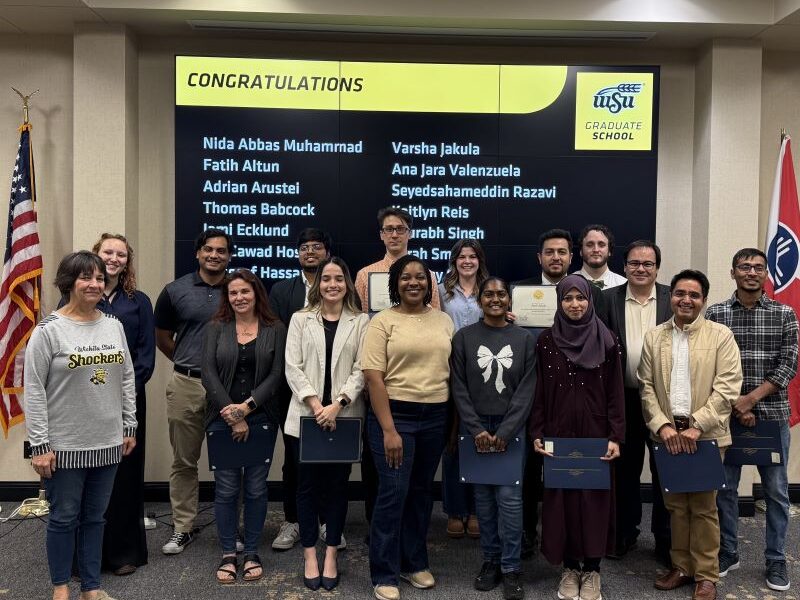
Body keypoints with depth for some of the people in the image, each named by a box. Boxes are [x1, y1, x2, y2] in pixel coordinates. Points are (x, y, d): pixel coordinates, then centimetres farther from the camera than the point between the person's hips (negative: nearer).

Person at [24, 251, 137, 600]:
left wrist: (129, 427, 9)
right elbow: (34, 391, -10)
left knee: (95, 517, 15)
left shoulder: (114, 325, 4)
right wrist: (39, 444, -12)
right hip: (64, 446, -4)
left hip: (108, 442, 4)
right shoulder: (49, 330, -10)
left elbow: (127, 379, 10)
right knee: (64, 518, 10)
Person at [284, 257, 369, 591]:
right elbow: (293, 367, 0)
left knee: (337, 484, 7)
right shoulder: (300, 319, 7)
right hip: (306, 415, 1)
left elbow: (361, 369, -3)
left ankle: (331, 556, 19)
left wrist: (337, 404, -15)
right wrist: (315, 404, -12)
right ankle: (310, 557, 17)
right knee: (308, 484, 6)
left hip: (344, 416, 0)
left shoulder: (361, 322, 5)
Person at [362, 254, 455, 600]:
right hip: (394, 414, -4)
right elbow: (373, 377, -11)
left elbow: (453, 371, 12)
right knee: (393, 492, -2)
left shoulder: (444, 321, 8)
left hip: (435, 416, 4)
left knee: (422, 491, 15)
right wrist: (388, 430, -16)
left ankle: (414, 562, 32)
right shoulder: (383, 321, -5)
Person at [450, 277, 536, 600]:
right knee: (484, 496, 7)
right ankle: (491, 560, 21)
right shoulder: (464, 337, 1)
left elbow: (527, 389, -3)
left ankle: (511, 567, 8)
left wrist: (505, 431, -11)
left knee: (509, 497, -5)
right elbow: (458, 387, -2)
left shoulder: (525, 339, 2)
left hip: (511, 428, -1)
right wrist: (476, 429, -10)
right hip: (476, 427, 1)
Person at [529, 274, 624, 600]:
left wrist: (616, 436, -8)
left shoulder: (606, 341, -1)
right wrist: (537, 433, -4)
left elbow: (615, 393, -1)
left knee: (594, 497, 5)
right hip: (558, 434, 1)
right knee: (562, 498, 6)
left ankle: (591, 570, 20)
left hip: (596, 434, 0)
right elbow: (538, 392, 2)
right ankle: (569, 567, 21)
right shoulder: (546, 341, 1)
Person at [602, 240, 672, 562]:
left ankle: (665, 539, 24)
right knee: (625, 470, 14)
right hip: (623, 399, 1)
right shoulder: (608, 299, 1)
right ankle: (624, 533, 30)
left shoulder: (674, 299, 1)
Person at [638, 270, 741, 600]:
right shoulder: (653, 337, 7)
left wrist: (696, 427, -16)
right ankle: (681, 566, 25)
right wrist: (662, 426, -9)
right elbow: (646, 387, 4)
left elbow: (727, 387, -9)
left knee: (703, 506, 5)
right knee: (675, 505, 12)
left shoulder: (721, 336, -2)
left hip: (706, 435, -3)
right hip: (667, 434, 3)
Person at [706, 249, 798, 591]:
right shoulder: (715, 314, 1)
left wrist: (751, 398, -13)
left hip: (772, 415, 1)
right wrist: (734, 404, -11)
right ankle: (727, 552, 24)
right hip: (726, 415, 0)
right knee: (725, 488, 8)